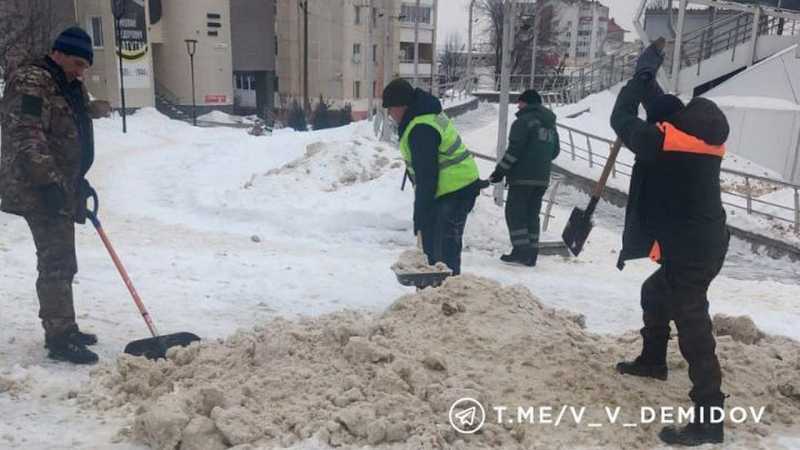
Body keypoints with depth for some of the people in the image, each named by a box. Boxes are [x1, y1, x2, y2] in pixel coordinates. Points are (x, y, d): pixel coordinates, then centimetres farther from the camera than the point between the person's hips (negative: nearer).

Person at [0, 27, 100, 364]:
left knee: (61, 262, 14)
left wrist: (79, 181, 23)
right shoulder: (30, 82, -12)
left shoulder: (70, 88, 19)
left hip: (61, 188, 10)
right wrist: (49, 181, -26)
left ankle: (61, 328, 24)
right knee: (56, 263, -10)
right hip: (40, 189, -10)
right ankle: (59, 338, -5)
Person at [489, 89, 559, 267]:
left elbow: (514, 149, -16)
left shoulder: (524, 121, -9)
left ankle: (522, 250, -9)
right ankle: (531, 253, 12)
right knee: (532, 215, 12)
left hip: (523, 177, -8)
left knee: (515, 212, -2)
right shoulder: (550, 125, 17)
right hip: (542, 178, 8)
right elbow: (554, 152, 21)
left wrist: (500, 171, -12)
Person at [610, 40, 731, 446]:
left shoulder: (663, 141, -16)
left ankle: (708, 417, -4)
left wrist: (638, 82, 10)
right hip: (704, 243, 9)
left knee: (692, 325, -8)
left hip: (689, 250, -9)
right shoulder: (703, 137, 6)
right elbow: (668, 111, 21)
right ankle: (652, 361, 47)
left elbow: (622, 121, -4)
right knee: (655, 294, 28)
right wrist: (650, 84, 24)